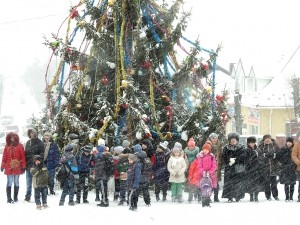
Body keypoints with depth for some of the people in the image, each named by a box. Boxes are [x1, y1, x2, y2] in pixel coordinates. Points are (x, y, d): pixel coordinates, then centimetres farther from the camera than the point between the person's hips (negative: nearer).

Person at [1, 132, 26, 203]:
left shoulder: (19, 146, 0)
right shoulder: (7, 146, 5)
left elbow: (23, 156, -1)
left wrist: (23, 166, -4)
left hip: (17, 167, 0)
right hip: (9, 167, 1)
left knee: (16, 182, 8)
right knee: (9, 182, -2)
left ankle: (15, 197, 15)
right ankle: (9, 198, -1)